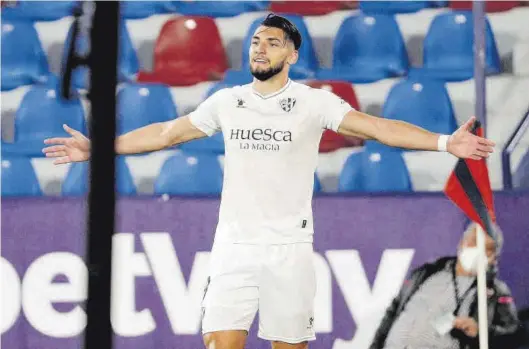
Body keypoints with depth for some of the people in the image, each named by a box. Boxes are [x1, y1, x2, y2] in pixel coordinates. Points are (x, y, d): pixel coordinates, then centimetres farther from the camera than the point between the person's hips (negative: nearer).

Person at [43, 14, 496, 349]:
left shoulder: (314, 102, -2)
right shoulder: (226, 102, 8)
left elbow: (376, 127, -11)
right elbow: (166, 132, 16)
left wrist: (444, 142, -23)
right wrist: (101, 148, 15)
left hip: (288, 248, -2)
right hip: (233, 246, 2)